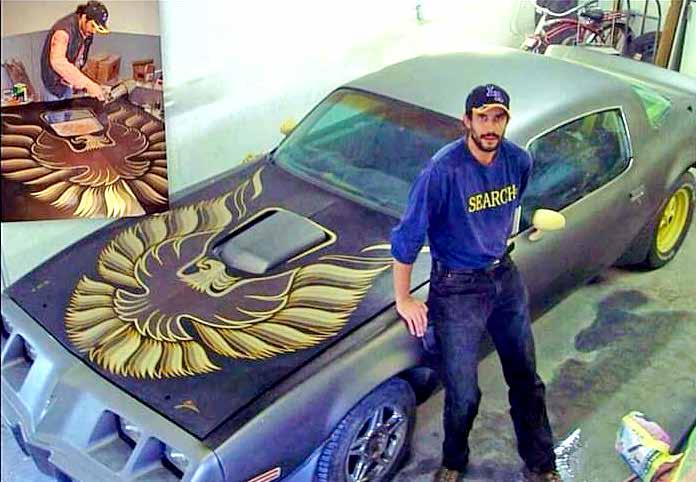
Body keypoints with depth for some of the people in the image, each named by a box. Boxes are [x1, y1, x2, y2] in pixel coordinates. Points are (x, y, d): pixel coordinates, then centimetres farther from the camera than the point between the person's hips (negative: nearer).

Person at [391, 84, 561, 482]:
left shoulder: (519, 161, -7)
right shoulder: (444, 170, -25)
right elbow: (407, 237, -18)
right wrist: (404, 299, -11)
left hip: (505, 277, 6)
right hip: (457, 288, -5)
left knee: (527, 381, 16)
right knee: (463, 395, 4)